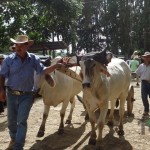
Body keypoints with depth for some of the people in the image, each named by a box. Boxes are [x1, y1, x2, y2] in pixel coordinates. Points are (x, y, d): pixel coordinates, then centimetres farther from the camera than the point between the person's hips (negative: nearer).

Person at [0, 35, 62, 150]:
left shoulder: (33, 59, -3)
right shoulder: (9, 59, -5)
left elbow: (43, 71, 3)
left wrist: (57, 65, -7)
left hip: (27, 95, -1)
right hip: (11, 94, 2)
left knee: (22, 121, -4)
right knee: (11, 120, 15)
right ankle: (13, 139, 40)